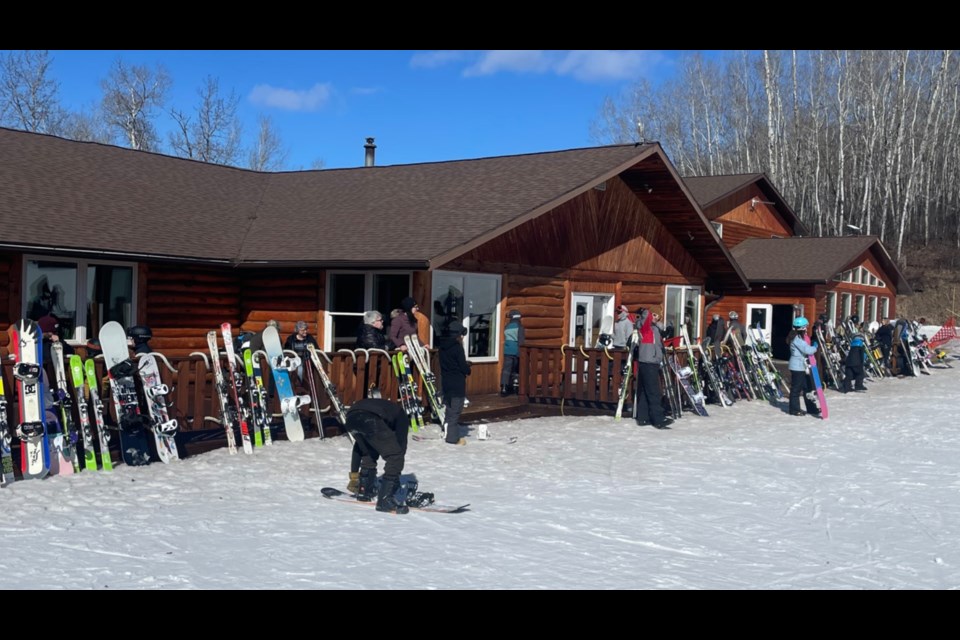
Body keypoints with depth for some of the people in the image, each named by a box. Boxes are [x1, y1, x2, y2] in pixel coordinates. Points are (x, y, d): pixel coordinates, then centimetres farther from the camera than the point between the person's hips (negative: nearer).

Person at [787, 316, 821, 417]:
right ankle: (795, 409, 5)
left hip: (802, 367, 11)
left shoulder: (799, 337, 15)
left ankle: (811, 408, 19)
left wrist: (812, 347, 2)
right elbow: (807, 350, -22)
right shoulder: (797, 338, -18)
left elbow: (805, 349, 19)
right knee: (796, 388, -2)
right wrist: (815, 347, -5)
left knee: (807, 387, 13)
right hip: (797, 367, -11)